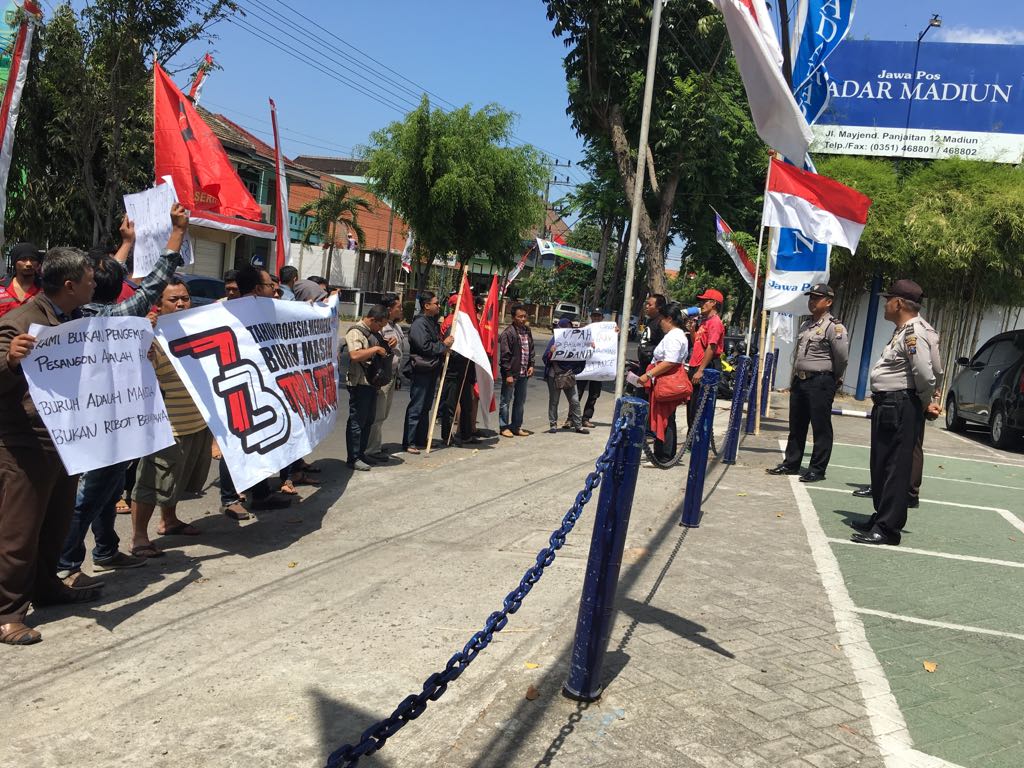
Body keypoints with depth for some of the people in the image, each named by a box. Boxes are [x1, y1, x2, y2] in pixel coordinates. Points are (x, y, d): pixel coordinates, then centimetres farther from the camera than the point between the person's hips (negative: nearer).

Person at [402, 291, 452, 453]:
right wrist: (444, 344, -12)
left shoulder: (433, 322, 16)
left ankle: (421, 440, 22)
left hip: (431, 370, 9)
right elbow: (425, 346, -22)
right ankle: (409, 443, -1)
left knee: (426, 407, 14)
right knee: (416, 407, -6)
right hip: (420, 371, -9)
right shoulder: (419, 323, -15)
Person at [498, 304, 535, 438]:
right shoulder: (508, 333, -13)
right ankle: (504, 427, 11)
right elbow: (505, 355, -15)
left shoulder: (527, 331, 10)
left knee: (520, 401, 14)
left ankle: (516, 427, 23)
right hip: (511, 373, -7)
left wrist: (531, 365, 8)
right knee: (506, 401, 3)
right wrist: (508, 374, -17)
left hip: (524, 373, 7)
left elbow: (531, 349, 20)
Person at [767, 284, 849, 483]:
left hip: (820, 383, -8)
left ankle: (817, 469, 6)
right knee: (796, 426, 15)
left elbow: (842, 358, -13)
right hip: (800, 381, 8)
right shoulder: (806, 325, 15)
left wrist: (834, 381, -1)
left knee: (821, 428, 0)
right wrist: (795, 379, 18)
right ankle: (790, 464, 24)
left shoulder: (834, 327, -11)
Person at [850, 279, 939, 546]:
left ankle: (887, 529, -2)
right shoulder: (902, 331, 17)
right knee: (881, 464, 17)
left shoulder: (914, 333, -16)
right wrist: (926, 403, 12)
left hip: (901, 408, -11)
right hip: (887, 405, 11)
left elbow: (925, 374, -23)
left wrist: (926, 403, -8)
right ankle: (880, 517, 30)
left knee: (896, 467, -6)